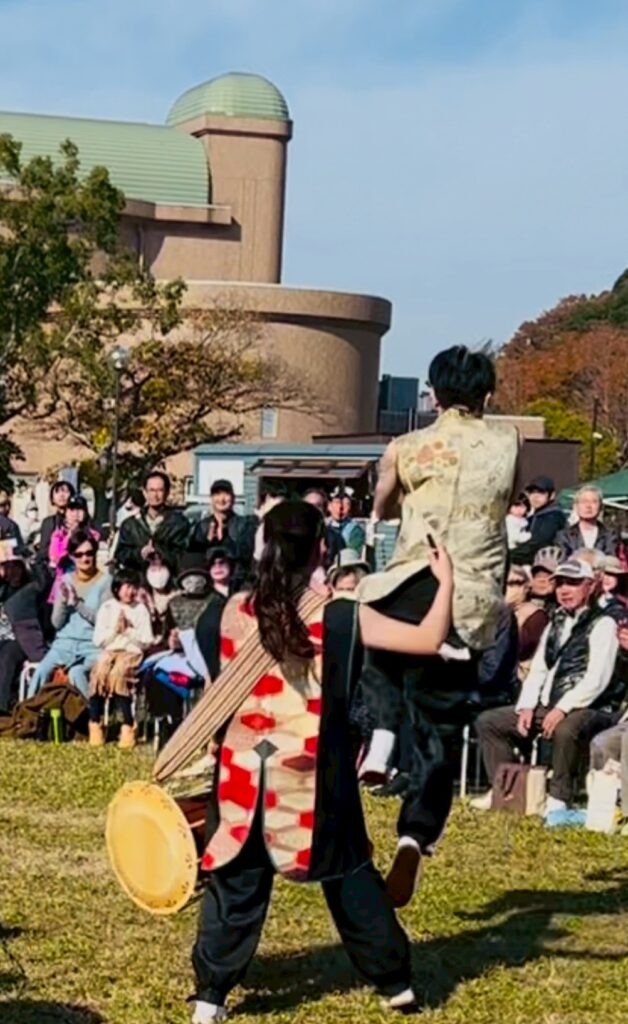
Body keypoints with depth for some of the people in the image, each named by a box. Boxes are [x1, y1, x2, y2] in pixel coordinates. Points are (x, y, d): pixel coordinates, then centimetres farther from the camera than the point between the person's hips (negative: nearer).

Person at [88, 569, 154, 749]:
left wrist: (129, 630, -8)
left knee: (117, 674, -35)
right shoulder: (107, 607, 13)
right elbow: (98, 640, 7)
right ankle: (95, 724, -27)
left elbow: (147, 641, 4)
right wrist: (115, 629, -7)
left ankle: (128, 726, -31)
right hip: (109, 651, 2)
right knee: (98, 673, -32)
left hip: (132, 652, -2)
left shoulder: (141, 609, 10)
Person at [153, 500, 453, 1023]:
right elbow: (429, 640, -11)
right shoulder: (337, 615, -10)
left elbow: (225, 695, 10)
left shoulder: (237, 612, -1)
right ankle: (395, 982, 22)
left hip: (245, 768, 2)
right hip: (314, 773, -2)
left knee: (237, 881, 10)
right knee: (349, 874, 12)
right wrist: (446, 580, 2)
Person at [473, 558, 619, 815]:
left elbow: (597, 679, -17)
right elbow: (537, 669, 15)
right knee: (488, 721, 2)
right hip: (546, 707, 8)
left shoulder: (602, 625, -6)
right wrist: (526, 707, -1)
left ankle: (559, 800, -25)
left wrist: (562, 709, -25)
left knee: (564, 730, -40)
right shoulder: (555, 623, 18)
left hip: (586, 709, -8)